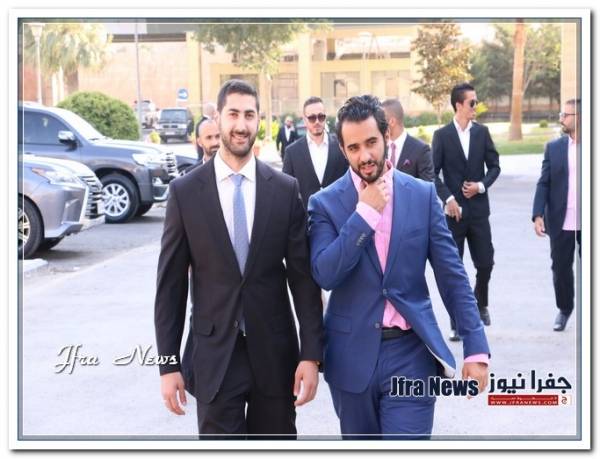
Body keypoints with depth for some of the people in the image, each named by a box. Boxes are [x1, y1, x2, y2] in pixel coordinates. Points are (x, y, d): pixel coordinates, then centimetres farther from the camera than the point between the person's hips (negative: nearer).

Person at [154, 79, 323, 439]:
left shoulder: (285, 189, 0)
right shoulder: (186, 191, -2)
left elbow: (304, 276, 1)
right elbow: (171, 284, 0)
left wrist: (311, 354, -4)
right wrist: (169, 363, -2)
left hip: (275, 352, 2)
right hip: (214, 354, -1)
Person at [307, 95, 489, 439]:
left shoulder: (423, 195, 1)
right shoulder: (326, 203, -2)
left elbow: (452, 275, 0)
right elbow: (325, 275, -15)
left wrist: (476, 348, -5)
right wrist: (364, 212, -18)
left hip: (411, 353, -1)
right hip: (352, 356, 1)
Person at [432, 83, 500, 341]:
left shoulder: (482, 132, 5)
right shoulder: (442, 135, -3)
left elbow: (494, 166, 9)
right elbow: (433, 173, -4)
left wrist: (481, 186, -8)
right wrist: (448, 198, -14)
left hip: (478, 209, 2)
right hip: (454, 210, -2)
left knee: (485, 263, 2)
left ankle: (480, 303, 31)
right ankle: (457, 323, 10)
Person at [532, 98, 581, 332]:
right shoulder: (554, 147, 4)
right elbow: (543, 184, 2)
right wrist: (538, 215, -9)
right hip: (561, 222, 2)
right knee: (561, 267, 9)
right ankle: (564, 309, 28)